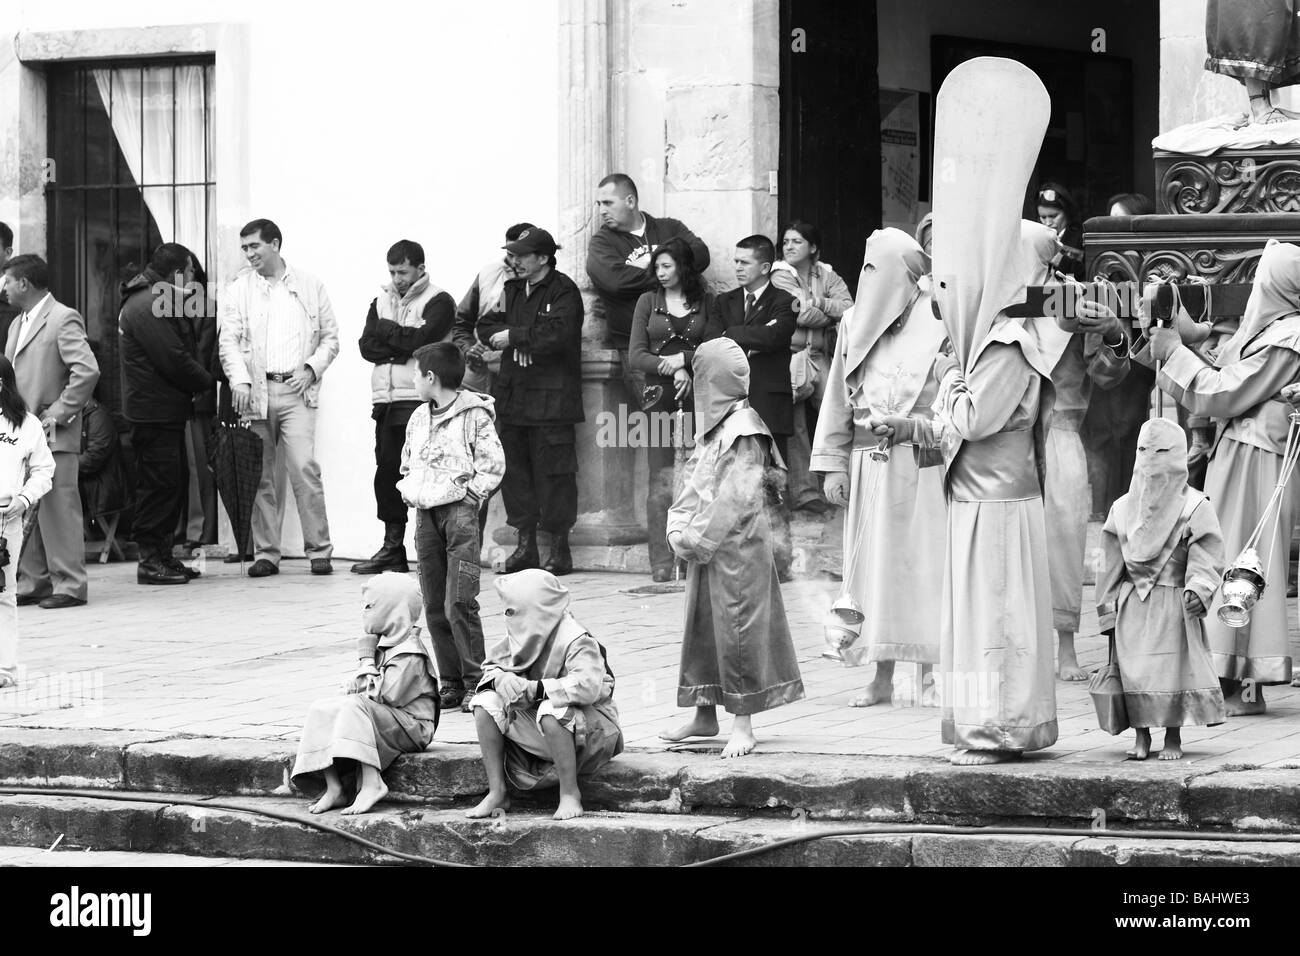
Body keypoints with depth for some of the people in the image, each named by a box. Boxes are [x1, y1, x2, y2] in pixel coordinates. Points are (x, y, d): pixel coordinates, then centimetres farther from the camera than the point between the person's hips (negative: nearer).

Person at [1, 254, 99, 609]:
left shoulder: (63, 320, -9)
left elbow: (87, 371, -19)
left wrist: (58, 414, -16)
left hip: (52, 434, -9)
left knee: (58, 508, -7)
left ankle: (69, 585, -4)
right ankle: (32, 583, 15)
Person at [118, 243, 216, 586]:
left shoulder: (158, 302, 19)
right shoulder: (148, 307, -17)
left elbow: (183, 354, 17)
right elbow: (174, 361, -20)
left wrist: (200, 379, 3)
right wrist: (207, 382, -7)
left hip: (167, 412, 11)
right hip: (155, 412, -11)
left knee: (175, 481, 13)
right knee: (159, 483, -8)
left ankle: (163, 556, 19)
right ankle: (151, 561, -5)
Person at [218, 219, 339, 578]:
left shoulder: (310, 286, 10)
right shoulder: (239, 289, 8)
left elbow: (330, 337, 14)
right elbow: (228, 340, -1)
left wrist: (311, 369, -3)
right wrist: (239, 380, -17)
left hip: (295, 390, -1)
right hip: (255, 391, 2)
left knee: (304, 467, -14)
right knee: (261, 475, 2)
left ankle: (319, 551, -9)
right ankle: (266, 553, 9)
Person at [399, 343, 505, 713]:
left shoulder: (474, 415, -6)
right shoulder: (418, 418, 15)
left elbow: (493, 467, -8)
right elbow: (406, 464, 25)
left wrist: (467, 495, -13)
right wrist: (409, 491, 9)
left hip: (459, 512, -7)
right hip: (425, 515, 7)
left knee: (459, 603, -13)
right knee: (434, 606, 6)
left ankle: (475, 681, -7)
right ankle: (450, 683, 11)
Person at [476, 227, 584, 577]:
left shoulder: (564, 292, -7)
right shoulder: (511, 289, 16)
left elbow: (556, 334, -20)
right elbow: (486, 326, 13)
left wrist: (514, 336, -12)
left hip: (551, 397, -7)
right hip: (512, 396, 7)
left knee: (553, 471, -5)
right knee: (515, 470, 8)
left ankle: (560, 549, 1)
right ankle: (525, 544, 15)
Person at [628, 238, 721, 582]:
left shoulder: (705, 303, 10)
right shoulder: (648, 302, 11)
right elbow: (636, 354, 4)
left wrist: (683, 359, -9)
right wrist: (672, 370, -9)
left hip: (696, 396, 0)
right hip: (659, 396, 0)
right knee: (662, 482, -6)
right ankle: (662, 562, -6)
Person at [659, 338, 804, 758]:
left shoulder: (744, 431, -15)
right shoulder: (710, 427, 11)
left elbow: (736, 497, -19)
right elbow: (692, 480, 13)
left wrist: (698, 538, -16)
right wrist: (678, 528, 0)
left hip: (735, 549, -9)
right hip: (704, 549, 9)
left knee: (737, 627, -4)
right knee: (702, 627, 14)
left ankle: (742, 723, 1)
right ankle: (705, 714, 24)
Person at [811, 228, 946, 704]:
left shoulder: (935, 322, -3)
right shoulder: (854, 324, 11)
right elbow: (839, 397, 13)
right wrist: (834, 464, 9)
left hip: (918, 461, -4)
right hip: (868, 463, 4)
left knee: (921, 562, -4)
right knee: (873, 562, 3)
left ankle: (929, 672, 2)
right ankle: (882, 676, 8)